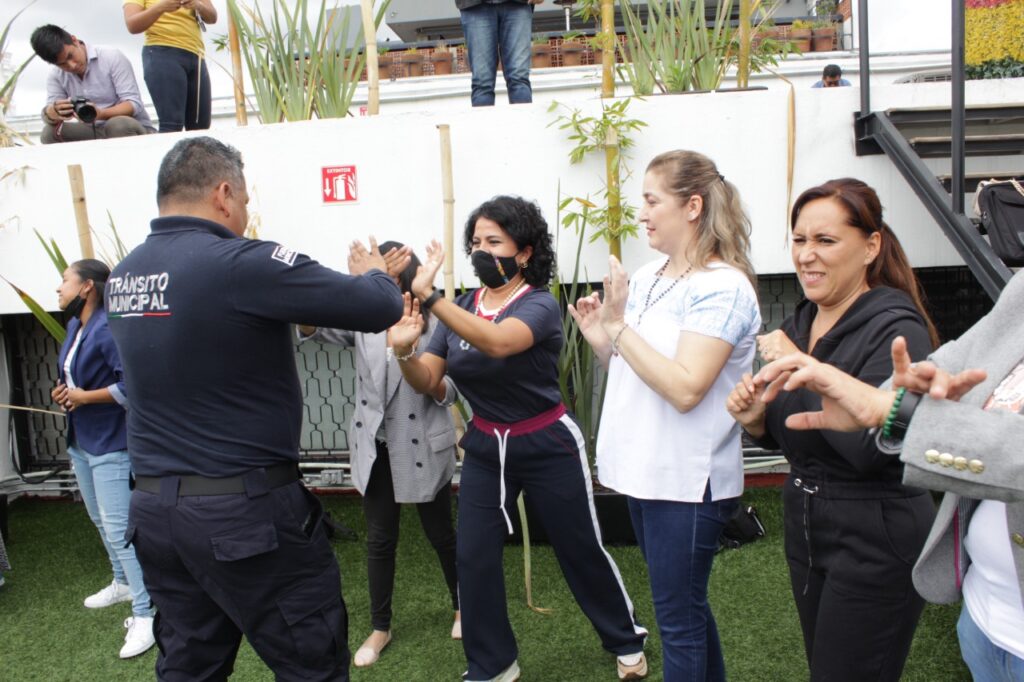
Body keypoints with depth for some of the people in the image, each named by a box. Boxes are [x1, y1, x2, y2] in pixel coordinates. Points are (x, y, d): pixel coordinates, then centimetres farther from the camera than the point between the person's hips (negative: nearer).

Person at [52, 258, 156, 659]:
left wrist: (84, 397, -20)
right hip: (81, 441, 10)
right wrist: (62, 393, 2)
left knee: (119, 529, -10)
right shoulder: (74, 327, 9)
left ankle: (145, 613, -4)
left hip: (111, 444, -10)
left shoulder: (108, 329, -21)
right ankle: (123, 584, 41)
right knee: (101, 521, 22)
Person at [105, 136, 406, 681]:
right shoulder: (241, 264, -18)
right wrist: (375, 274, 6)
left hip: (153, 507, 8)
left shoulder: (124, 275, 5)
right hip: (246, 510, -7)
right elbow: (380, 308, -15)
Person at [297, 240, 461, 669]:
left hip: (423, 446, -3)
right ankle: (380, 628, 28)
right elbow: (313, 327, -19)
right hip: (374, 446, 3)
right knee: (379, 540, 11)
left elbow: (450, 392, -10)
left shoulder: (434, 323, -12)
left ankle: (461, 606, 37)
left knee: (440, 533, 13)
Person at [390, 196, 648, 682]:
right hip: (484, 447, 5)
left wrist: (429, 297, -46)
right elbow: (427, 382, -5)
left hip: (547, 446, -5)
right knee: (473, 557, 4)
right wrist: (404, 351, -26)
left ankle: (626, 639, 35)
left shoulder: (539, 304, -17)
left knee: (580, 549, 9)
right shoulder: (462, 307, 0)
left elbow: (497, 342, -40)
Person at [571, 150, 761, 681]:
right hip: (644, 470, 8)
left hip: (686, 479, -8)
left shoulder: (722, 287, -16)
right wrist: (600, 338, -2)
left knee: (678, 617, 6)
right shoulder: (647, 276, 7)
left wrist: (618, 325, -22)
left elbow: (685, 389, -26)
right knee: (685, 605, 23)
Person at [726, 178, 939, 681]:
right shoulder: (802, 322, 4)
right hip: (805, 530, 8)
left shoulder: (895, 328, -18)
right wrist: (757, 420, -7)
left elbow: (873, 449, -30)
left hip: (874, 545, -7)